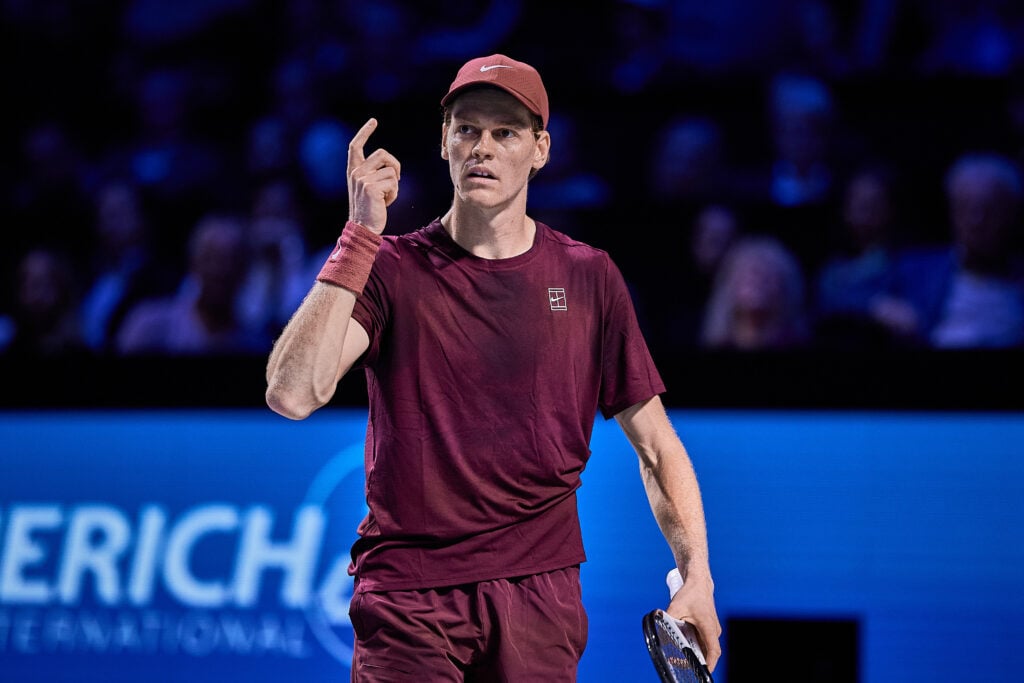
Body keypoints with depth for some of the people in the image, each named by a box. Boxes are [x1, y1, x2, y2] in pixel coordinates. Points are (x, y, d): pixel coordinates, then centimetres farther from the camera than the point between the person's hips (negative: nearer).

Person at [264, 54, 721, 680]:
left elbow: (655, 444, 10)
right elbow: (292, 394, -15)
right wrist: (360, 235, -17)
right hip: (408, 593, -1)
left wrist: (697, 577, -2)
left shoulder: (589, 277, 8)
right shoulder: (390, 269, 2)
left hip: (541, 594, 2)